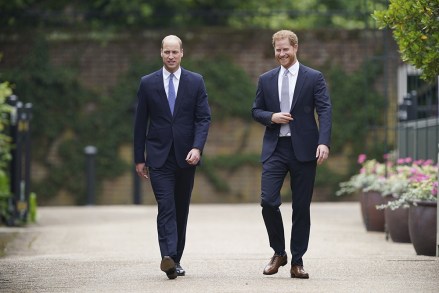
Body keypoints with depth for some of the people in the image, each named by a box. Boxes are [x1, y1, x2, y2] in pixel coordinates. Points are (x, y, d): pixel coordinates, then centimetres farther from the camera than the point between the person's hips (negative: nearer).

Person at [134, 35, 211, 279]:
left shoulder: (196, 82, 4)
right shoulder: (148, 83, 3)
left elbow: (204, 118, 0)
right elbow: (140, 123, 6)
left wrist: (197, 148, -15)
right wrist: (139, 158, 4)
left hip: (186, 157, 2)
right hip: (159, 156, -2)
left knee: (181, 210, 8)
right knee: (166, 208, -15)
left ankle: (176, 259, 17)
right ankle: (168, 257, -27)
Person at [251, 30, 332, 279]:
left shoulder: (314, 78, 1)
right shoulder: (266, 80, 11)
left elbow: (325, 111, -6)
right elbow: (256, 111, 16)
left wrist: (324, 143, -19)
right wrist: (271, 117, -8)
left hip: (303, 149, -2)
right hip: (275, 148, 2)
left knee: (302, 207, 2)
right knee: (268, 201, -10)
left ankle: (297, 262, 10)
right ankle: (279, 253, 10)